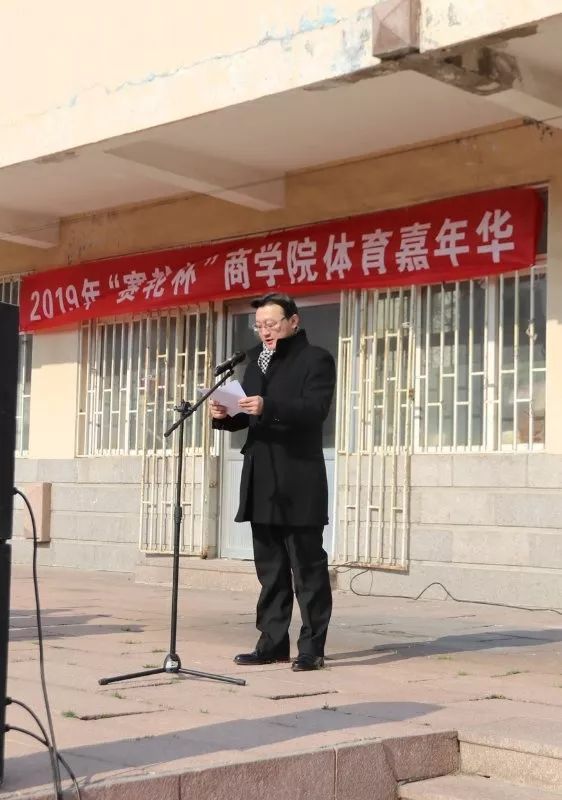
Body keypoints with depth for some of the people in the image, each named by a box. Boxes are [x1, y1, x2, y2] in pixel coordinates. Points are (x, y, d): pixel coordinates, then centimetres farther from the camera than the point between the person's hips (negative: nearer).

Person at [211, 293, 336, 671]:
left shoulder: (316, 359, -2)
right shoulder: (256, 359, 19)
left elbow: (316, 409, -17)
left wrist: (268, 407, -29)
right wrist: (226, 416, -1)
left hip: (298, 482, -7)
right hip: (261, 481, 7)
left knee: (308, 567, -2)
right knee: (270, 568, 10)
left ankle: (312, 647, 2)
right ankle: (273, 642, 16)